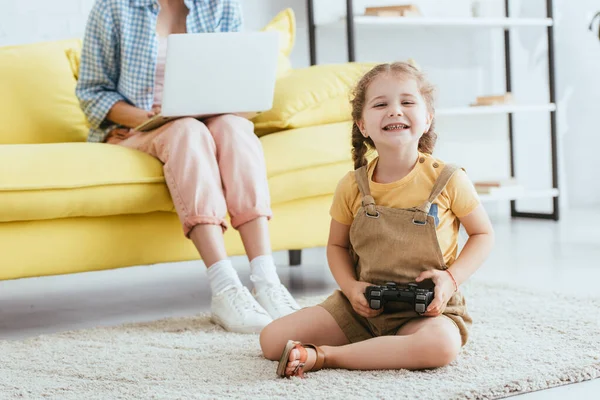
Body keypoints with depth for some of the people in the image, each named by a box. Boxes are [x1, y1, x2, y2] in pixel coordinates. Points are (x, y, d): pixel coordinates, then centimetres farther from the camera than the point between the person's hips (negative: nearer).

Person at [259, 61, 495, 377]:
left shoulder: (447, 180, -10)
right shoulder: (352, 188, -4)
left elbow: (483, 234, 3)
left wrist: (451, 277, -13)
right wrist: (351, 287, -9)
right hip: (364, 305, 2)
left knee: (442, 345, -39)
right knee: (272, 339, -8)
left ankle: (324, 356, -23)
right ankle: (384, 347, 2)